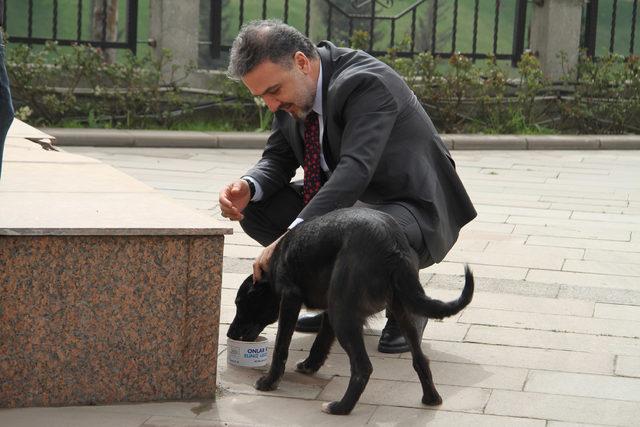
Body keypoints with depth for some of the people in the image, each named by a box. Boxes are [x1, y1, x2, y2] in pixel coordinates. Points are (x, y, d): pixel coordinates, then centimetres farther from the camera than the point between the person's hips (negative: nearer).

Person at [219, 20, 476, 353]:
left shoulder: (365, 83, -28)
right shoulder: (291, 89, -4)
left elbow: (354, 171, -39)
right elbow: (277, 158, 3)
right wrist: (247, 187, -22)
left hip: (413, 209, -8)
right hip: (348, 201, 8)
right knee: (255, 208, -6)